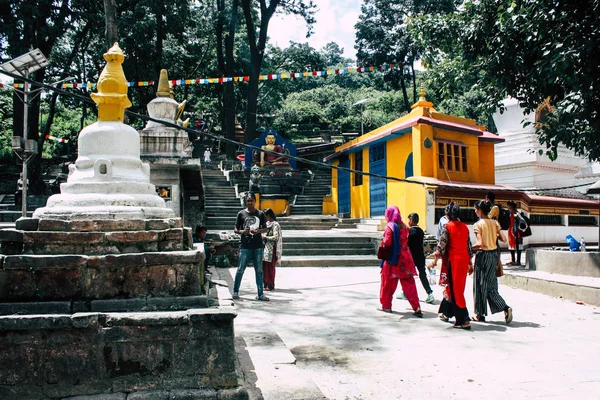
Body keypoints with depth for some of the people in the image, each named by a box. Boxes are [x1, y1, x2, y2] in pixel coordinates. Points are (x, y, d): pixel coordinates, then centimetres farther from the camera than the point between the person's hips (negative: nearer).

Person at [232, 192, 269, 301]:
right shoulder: (241, 214, 4)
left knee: (259, 271, 5)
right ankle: (235, 292, 15)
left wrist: (258, 231, -12)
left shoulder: (260, 214, 6)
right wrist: (242, 231, -15)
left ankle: (260, 294, 10)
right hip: (245, 246, -1)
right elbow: (235, 229, 6)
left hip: (258, 246, 1)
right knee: (240, 270, 1)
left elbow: (265, 228, 10)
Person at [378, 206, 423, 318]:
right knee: (409, 284, 5)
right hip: (405, 259, 5)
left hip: (393, 259, -5)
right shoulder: (404, 226, 9)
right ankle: (417, 309, 0)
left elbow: (386, 243, -16)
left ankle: (386, 306, 18)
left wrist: (382, 242, 3)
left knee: (388, 283, 10)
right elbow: (406, 241, 11)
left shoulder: (390, 226, -10)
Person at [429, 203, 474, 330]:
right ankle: (446, 312, 31)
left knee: (455, 289, -2)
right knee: (452, 286, 19)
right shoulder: (464, 227, 9)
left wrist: (435, 260, -6)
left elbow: (441, 245, -12)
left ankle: (464, 320, -5)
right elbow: (469, 246, 12)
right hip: (464, 259, 6)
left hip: (453, 259, -6)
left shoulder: (448, 226, -9)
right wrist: (470, 263, 19)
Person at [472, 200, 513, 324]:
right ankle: (506, 308, -2)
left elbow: (480, 244, -21)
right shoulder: (495, 223, 5)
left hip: (483, 255, -6)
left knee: (480, 285, 5)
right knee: (491, 285, 13)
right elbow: (504, 239, 1)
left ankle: (481, 314, 12)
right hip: (494, 254, 6)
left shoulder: (478, 224, -13)